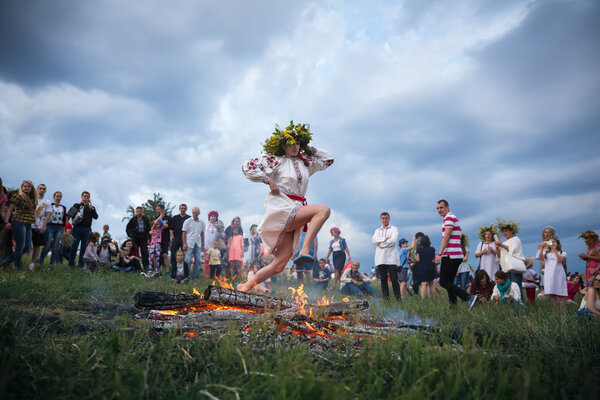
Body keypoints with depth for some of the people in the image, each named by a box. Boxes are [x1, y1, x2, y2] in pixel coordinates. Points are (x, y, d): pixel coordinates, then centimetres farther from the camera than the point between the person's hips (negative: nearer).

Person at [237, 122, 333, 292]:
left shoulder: (305, 163, 21)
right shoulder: (275, 160, 4)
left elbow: (328, 159, 30)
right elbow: (247, 166, -3)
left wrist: (308, 149, 23)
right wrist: (269, 180, -9)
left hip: (294, 216, 7)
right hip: (281, 207, -7)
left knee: (278, 266, -1)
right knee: (324, 210, -24)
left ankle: (245, 287, 8)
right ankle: (304, 251, -33)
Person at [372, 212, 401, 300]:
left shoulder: (394, 229, 11)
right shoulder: (377, 231, 21)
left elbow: (394, 240, -7)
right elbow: (374, 241, 2)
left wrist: (382, 244, -3)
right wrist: (386, 238, -6)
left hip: (392, 258, -3)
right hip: (380, 259, 3)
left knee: (394, 279, -6)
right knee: (383, 279, 1)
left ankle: (397, 297, -5)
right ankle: (385, 297, 3)